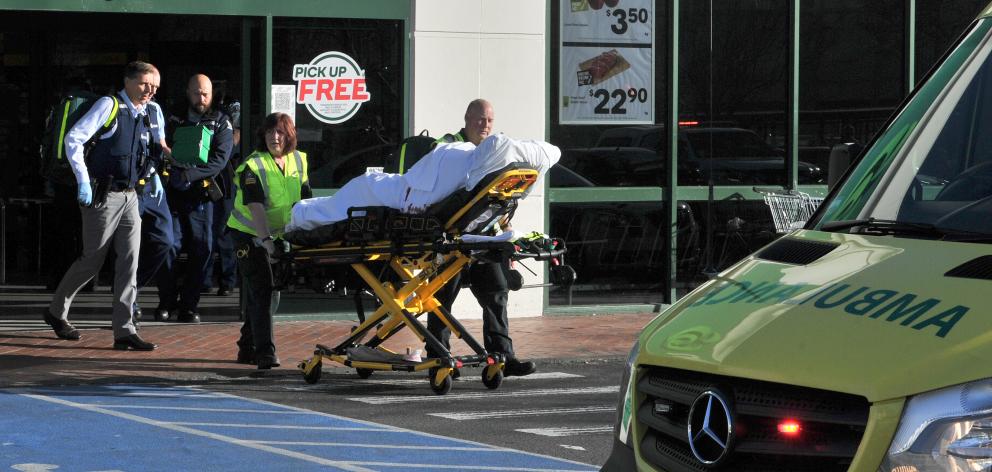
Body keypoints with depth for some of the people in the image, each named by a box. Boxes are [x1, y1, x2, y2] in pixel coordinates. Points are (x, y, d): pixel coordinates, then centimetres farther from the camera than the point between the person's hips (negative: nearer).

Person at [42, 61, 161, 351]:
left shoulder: (145, 115, 13)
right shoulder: (109, 106, -10)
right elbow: (73, 139, -17)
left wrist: (154, 175, 16)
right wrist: (83, 182, -20)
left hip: (129, 197, 7)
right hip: (103, 195, -7)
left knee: (129, 261, -1)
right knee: (92, 261, 2)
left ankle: (124, 331, -1)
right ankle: (57, 311, 25)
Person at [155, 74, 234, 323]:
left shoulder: (220, 122, 6)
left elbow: (220, 159, -7)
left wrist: (188, 175, -18)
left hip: (201, 195, 0)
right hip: (173, 193, 0)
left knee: (201, 249, -3)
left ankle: (188, 306, 6)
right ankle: (167, 300, 6)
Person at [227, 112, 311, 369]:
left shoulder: (299, 161, 0)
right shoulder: (253, 166, -20)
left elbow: (305, 202, 4)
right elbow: (256, 206, -30)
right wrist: (266, 239, -42)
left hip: (278, 234, 7)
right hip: (249, 233, -7)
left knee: (271, 292, 12)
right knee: (262, 291, -14)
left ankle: (248, 347, 26)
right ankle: (265, 352, -18)